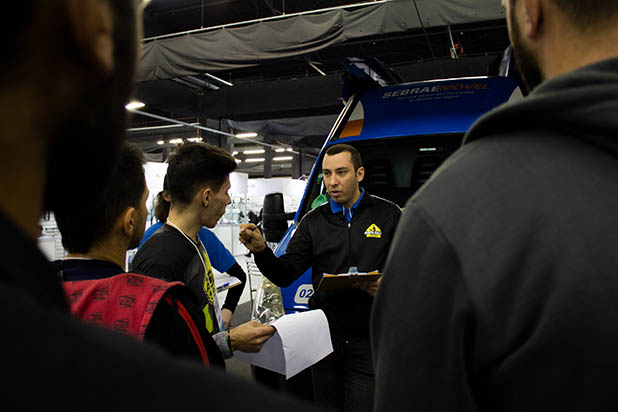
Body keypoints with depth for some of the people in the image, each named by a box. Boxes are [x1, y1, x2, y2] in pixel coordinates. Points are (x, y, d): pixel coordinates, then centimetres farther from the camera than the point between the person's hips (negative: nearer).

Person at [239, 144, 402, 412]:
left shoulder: (388, 214, 1)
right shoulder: (314, 221, 7)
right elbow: (285, 275, 1)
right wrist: (261, 251, -18)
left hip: (369, 339, -2)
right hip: (324, 336, 3)